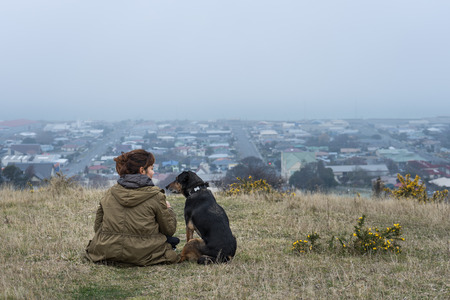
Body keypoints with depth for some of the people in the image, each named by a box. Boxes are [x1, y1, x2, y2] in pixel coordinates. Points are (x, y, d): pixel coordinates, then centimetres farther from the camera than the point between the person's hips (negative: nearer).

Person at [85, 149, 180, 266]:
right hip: (142, 255, -5)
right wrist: (168, 208, 20)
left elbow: (98, 226, 8)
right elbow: (169, 230, 1)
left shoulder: (110, 193, 3)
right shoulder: (155, 195, -9)